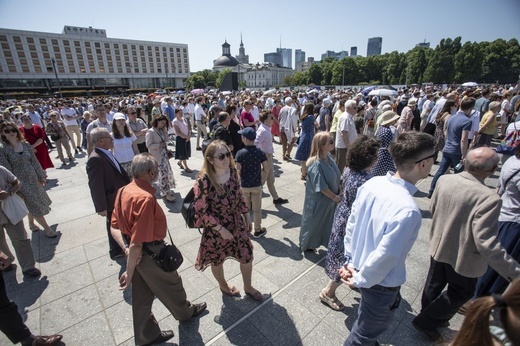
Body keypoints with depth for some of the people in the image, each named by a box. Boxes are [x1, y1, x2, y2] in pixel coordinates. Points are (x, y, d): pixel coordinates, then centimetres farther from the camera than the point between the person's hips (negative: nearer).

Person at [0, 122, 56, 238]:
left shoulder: (26, 144, 1)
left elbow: (34, 161, 6)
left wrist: (41, 176, 8)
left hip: (33, 177, 4)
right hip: (20, 181, -4)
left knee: (32, 204, 18)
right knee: (35, 205, 1)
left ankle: (31, 224, 40)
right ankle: (47, 228, 13)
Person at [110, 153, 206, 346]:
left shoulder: (124, 191, -3)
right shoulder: (145, 198, -31)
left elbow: (115, 227, 3)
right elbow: (137, 242, -29)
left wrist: (126, 247, -8)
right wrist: (129, 273, -19)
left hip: (137, 253, 8)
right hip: (150, 254, -7)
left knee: (142, 295, 23)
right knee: (171, 284, 20)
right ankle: (185, 312, 48)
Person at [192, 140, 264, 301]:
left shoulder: (232, 171, -9)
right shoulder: (204, 180, -26)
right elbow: (201, 210, -21)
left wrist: (246, 214, 9)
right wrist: (220, 229, -19)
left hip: (237, 224, 5)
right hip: (216, 229, -4)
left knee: (247, 256, 14)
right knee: (217, 260, 21)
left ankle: (248, 287, 44)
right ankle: (223, 285, 54)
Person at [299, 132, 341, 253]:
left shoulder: (329, 156, -3)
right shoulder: (316, 164, -30)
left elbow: (336, 176, 8)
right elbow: (321, 187, -25)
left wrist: (339, 192, 4)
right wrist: (335, 197, -14)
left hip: (330, 199, 7)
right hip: (318, 201, -7)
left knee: (328, 222, 22)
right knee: (313, 222, 14)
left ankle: (328, 242, 45)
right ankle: (306, 245, 39)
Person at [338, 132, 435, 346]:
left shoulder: (372, 183, -14)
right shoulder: (408, 211, -36)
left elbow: (351, 224, -5)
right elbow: (383, 257, -28)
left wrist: (350, 261, 5)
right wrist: (360, 279, -10)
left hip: (360, 267, 7)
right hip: (380, 284, -7)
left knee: (366, 317, 37)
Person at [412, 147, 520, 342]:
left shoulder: (445, 180, -14)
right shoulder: (489, 198, -32)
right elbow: (487, 244, -32)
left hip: (439, 246, 5)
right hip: (464, 257, -5)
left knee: (434, 285, 27)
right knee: (460, 294, 23)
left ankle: (430, 317, 51)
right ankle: (426, 321, 34)